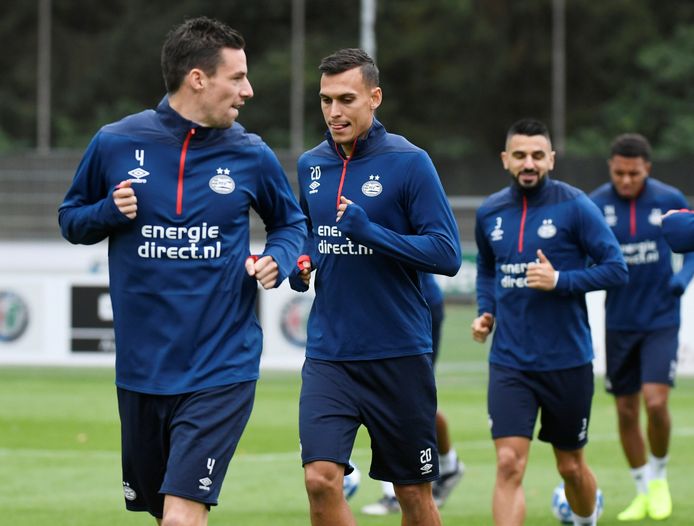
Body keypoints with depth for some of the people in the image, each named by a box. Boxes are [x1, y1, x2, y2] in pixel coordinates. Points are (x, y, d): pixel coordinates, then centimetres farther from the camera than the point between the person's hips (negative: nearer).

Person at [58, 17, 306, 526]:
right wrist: (108, 212, -11)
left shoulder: (251, 155, 0)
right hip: (142, 369, 2)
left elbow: (291, 222, 16)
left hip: (221, 372, -2)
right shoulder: (115, 144, -1)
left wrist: (277, 260, -5)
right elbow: (71, 219, 11)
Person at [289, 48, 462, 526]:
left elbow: (447, 253, -13)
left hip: (399, 356, -3)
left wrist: (371, 233, -22)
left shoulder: (409, 162, -8)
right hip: (328, 355, 3)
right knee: (321, 478, -14)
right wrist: (299, 267, 3)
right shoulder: (311, 166, 8)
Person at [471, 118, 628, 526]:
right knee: (509, 465, -13)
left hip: (567, 361, -2)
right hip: (509, 363, 2)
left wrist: (559, 281, -21)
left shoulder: (574, 206, -9)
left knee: (571, 466, 13)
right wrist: (486, 312, 6)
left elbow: (617, 270, -10)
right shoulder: (490, 212, 4)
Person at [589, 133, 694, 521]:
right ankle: (643, 491, 24)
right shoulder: (596, 205, -7)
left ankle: (659, 477, 10)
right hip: (619, 323, 2)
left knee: (655, 401, -16)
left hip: (661, 319, -2)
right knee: (626, 412, 6)